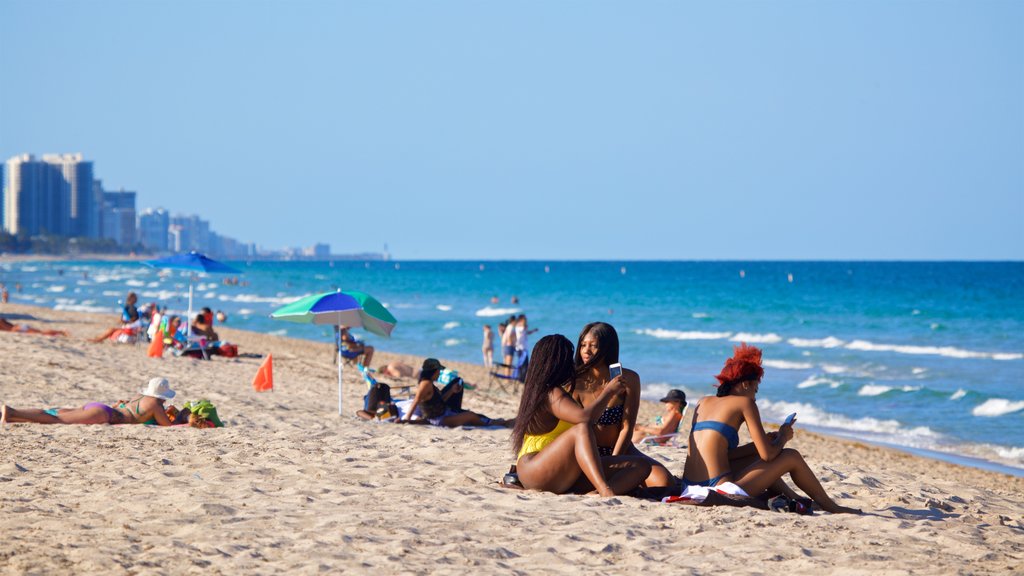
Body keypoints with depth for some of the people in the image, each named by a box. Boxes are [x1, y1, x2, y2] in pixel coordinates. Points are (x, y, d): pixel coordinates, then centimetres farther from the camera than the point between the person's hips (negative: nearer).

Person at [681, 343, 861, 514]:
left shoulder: (704, 402, 18)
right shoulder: (744, 402, -1)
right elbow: (768, 455, -6)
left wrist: (762, 443, 21)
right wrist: (783, 437, 15)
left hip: (692, 487, 8)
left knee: (756, 456, 33)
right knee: (791, 457, 9)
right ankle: (830, 507, 24)